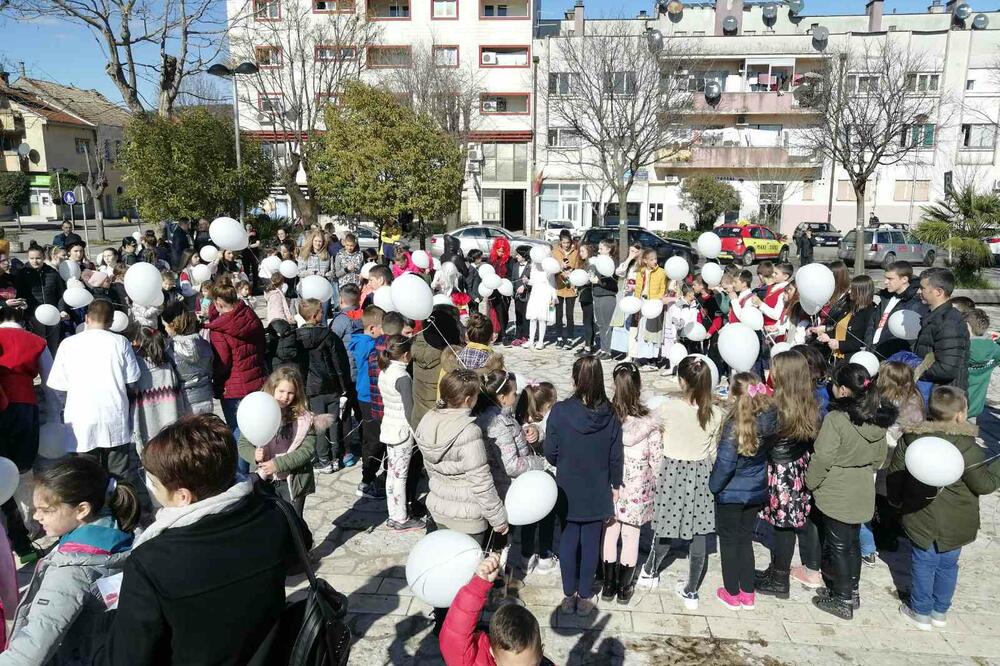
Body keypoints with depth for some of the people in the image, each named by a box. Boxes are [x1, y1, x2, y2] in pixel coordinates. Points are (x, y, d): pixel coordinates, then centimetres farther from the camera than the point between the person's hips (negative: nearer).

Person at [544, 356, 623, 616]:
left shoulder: (560, 411, -18)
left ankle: (569, 595, 26)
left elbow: (550, 453, -10)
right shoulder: (610, 415, -13)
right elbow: (615, 457, -6)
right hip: (597, 492, 1)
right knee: (591, 543, 13)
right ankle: (585, 597, 26)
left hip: (568, 490, 0)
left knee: (568, 540, 15)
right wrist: (615, 485, 10)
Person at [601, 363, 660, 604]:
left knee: (609, 534, 18)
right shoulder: (649, 422, -17)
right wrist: (655, 485, 9)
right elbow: (656, 459, -9)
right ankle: (624, 588, 29)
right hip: (638, 489, -1)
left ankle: (609, 585, 29)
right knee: (631, 537, 15)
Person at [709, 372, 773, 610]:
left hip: (731, 493, -5)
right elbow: (769, 456, 3)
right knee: (746, 539, 20)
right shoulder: (769, 420, -9)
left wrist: (713, 486, -9)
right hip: (757, 492, 5)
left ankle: (732, 594, 24)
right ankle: (748, 594, 29)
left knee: (729, 540, 13)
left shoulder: (735, 424, -25)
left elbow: (725, 463, -21)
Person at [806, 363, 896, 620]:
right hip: (863, 493, 7)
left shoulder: (836, 419, -25)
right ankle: (851, 591, 35)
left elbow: (822, 458, -21)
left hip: (835, 495, -7)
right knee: (852, 543, 20)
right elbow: (879, 457, 10)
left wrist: (811, 483, -6)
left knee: (838, 546, 8)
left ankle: (842, 601, 18)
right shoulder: (878, 420, -2)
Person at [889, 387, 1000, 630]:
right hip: (956, 526, -1)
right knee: (948, 566, 18)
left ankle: (921, 613, 25)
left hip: (921, 520, 1)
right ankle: (940, 612, 33)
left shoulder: (909, 439, -9)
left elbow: (894, 476, 0)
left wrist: (897, 500, 16)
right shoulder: (967, 448, -20)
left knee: (923, 565, 14)